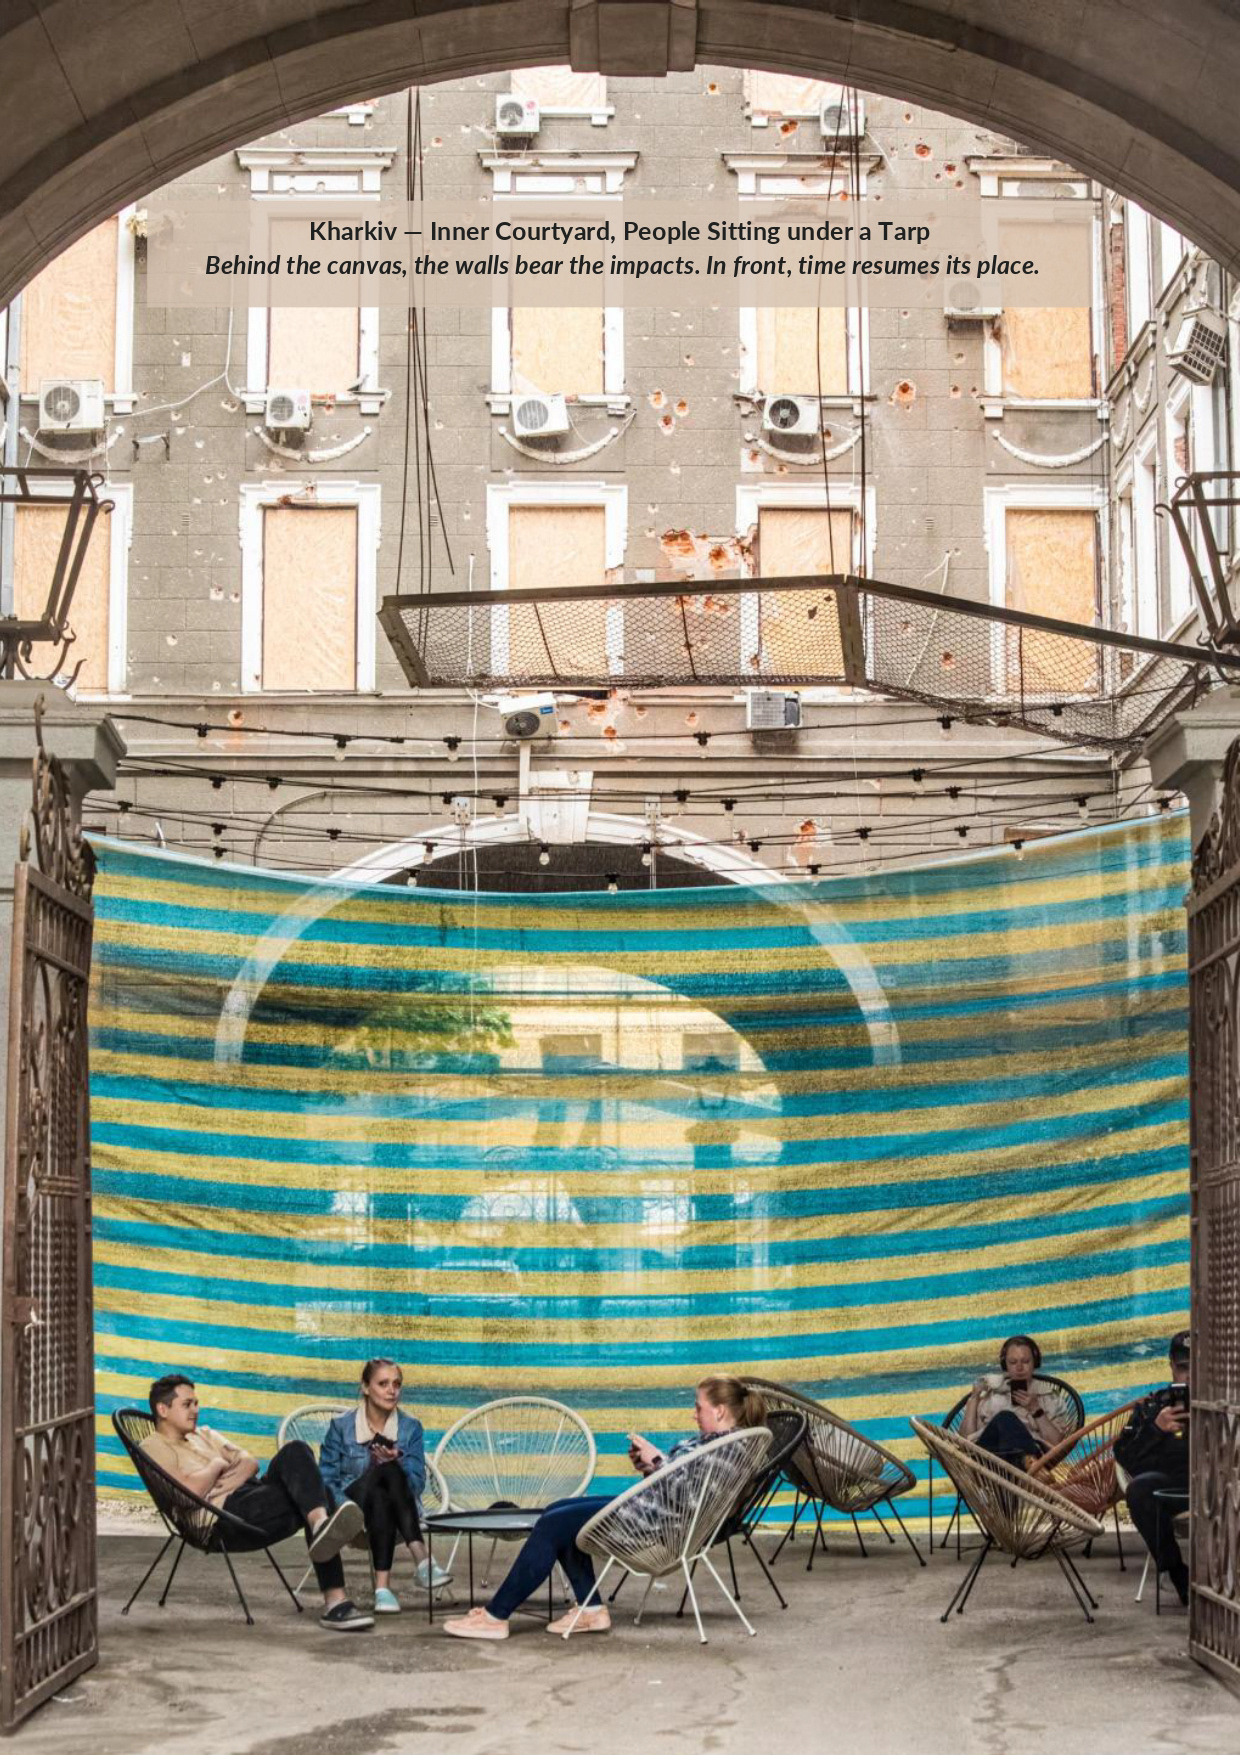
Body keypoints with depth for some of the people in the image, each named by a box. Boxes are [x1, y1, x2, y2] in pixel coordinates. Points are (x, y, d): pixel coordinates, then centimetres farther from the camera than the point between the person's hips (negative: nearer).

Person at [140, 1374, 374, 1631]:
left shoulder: (203, 1434, 32)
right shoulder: (154, 1446, 6)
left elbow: (251, 1462, 18)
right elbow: (191, 1490, -12)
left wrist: (234, 1477, -3)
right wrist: (216, 1466, 4)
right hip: (227, 1509, -7)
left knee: (295, 1452, -25)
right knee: (313, 1494, -26)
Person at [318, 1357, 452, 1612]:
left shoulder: (411, 1427, 7)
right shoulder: (341, 1426, 2)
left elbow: (417, 1484, 1)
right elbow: (326, 1478, 1)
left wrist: (397, 1462, -20)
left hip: (396, 1510, 1)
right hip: (352, 1506, -1)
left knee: (392, 1469, -34)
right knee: (386, 1471, -33)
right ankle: (421, 1562, -44)